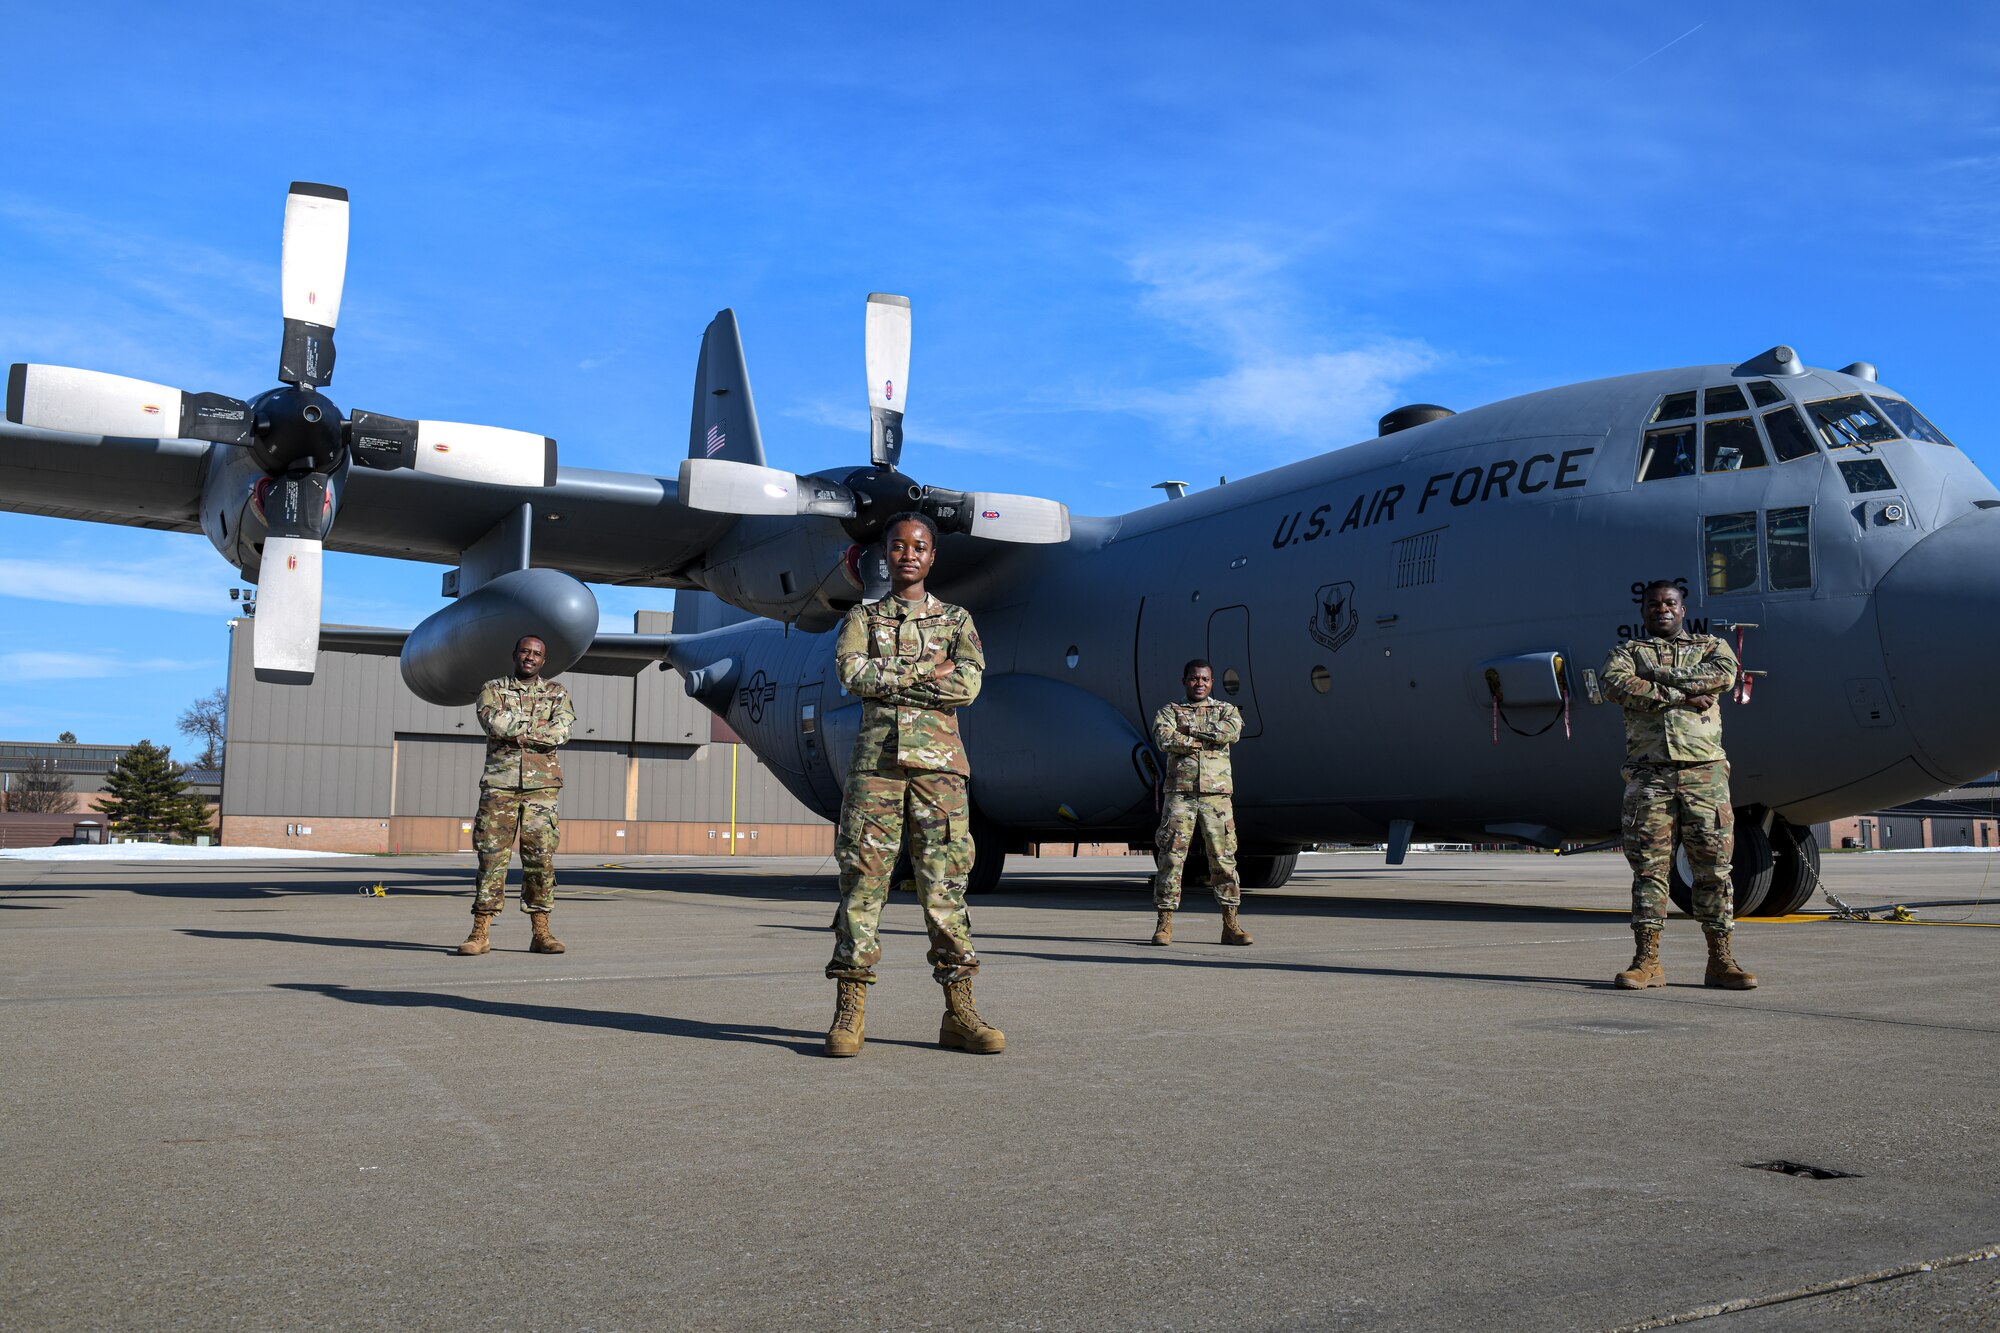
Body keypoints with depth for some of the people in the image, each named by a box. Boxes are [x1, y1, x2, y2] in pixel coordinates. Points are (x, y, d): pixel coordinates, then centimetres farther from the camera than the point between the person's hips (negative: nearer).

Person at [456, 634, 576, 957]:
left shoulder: (557, 693, 13)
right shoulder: (493, 689, 11)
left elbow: (562, 731, -6)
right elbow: (494, 722, -10)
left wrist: (516, 730, -8)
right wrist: (539, 725, -7)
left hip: (541, 785, 1)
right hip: (499, 782, -1)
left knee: (540, 858, -1)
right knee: (492, 856, -3)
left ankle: (541, 933, 5)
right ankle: (479, 933, 0)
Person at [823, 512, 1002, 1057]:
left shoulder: (956, 619, 16)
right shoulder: (861, 618, 15)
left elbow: (968, 684, -2)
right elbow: (851, 671, -5)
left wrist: (888, 677, -4)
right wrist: (926, 670, -5)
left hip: (938, 760, 0)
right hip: (876, 757, 0)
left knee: (945, 882, -1)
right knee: (863, 878, -4)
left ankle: (959, 1013, 2)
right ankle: (848, 1011, -1)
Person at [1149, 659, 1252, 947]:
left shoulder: (1226, 710, 14)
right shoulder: (1169, 711, 11)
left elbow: (1233, 732, -10)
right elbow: (1164, 738, -11)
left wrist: (1189, 728, -8)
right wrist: (1208, 739, -10)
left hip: (1216, 795, 1)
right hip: (1180, 794, -1)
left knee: (1224, 858, 0)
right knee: (1171, 857, -5)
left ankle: (1230, 925, 6)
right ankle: (1164, 925, -1)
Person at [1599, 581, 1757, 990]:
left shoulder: (1710, 646, 18)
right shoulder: (1627, 650, 16)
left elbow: (1725, 675, -6)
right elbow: (1613, 683, -8)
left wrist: (1658, 675, -7)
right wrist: (1681, 695, -12)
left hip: (1704, 771, 1)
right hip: (1648, 773, 0)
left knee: (1712, 865, 0)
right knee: (1648, 866, -2)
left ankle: (1720, 960, 5)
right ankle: (1647, 960, 2)